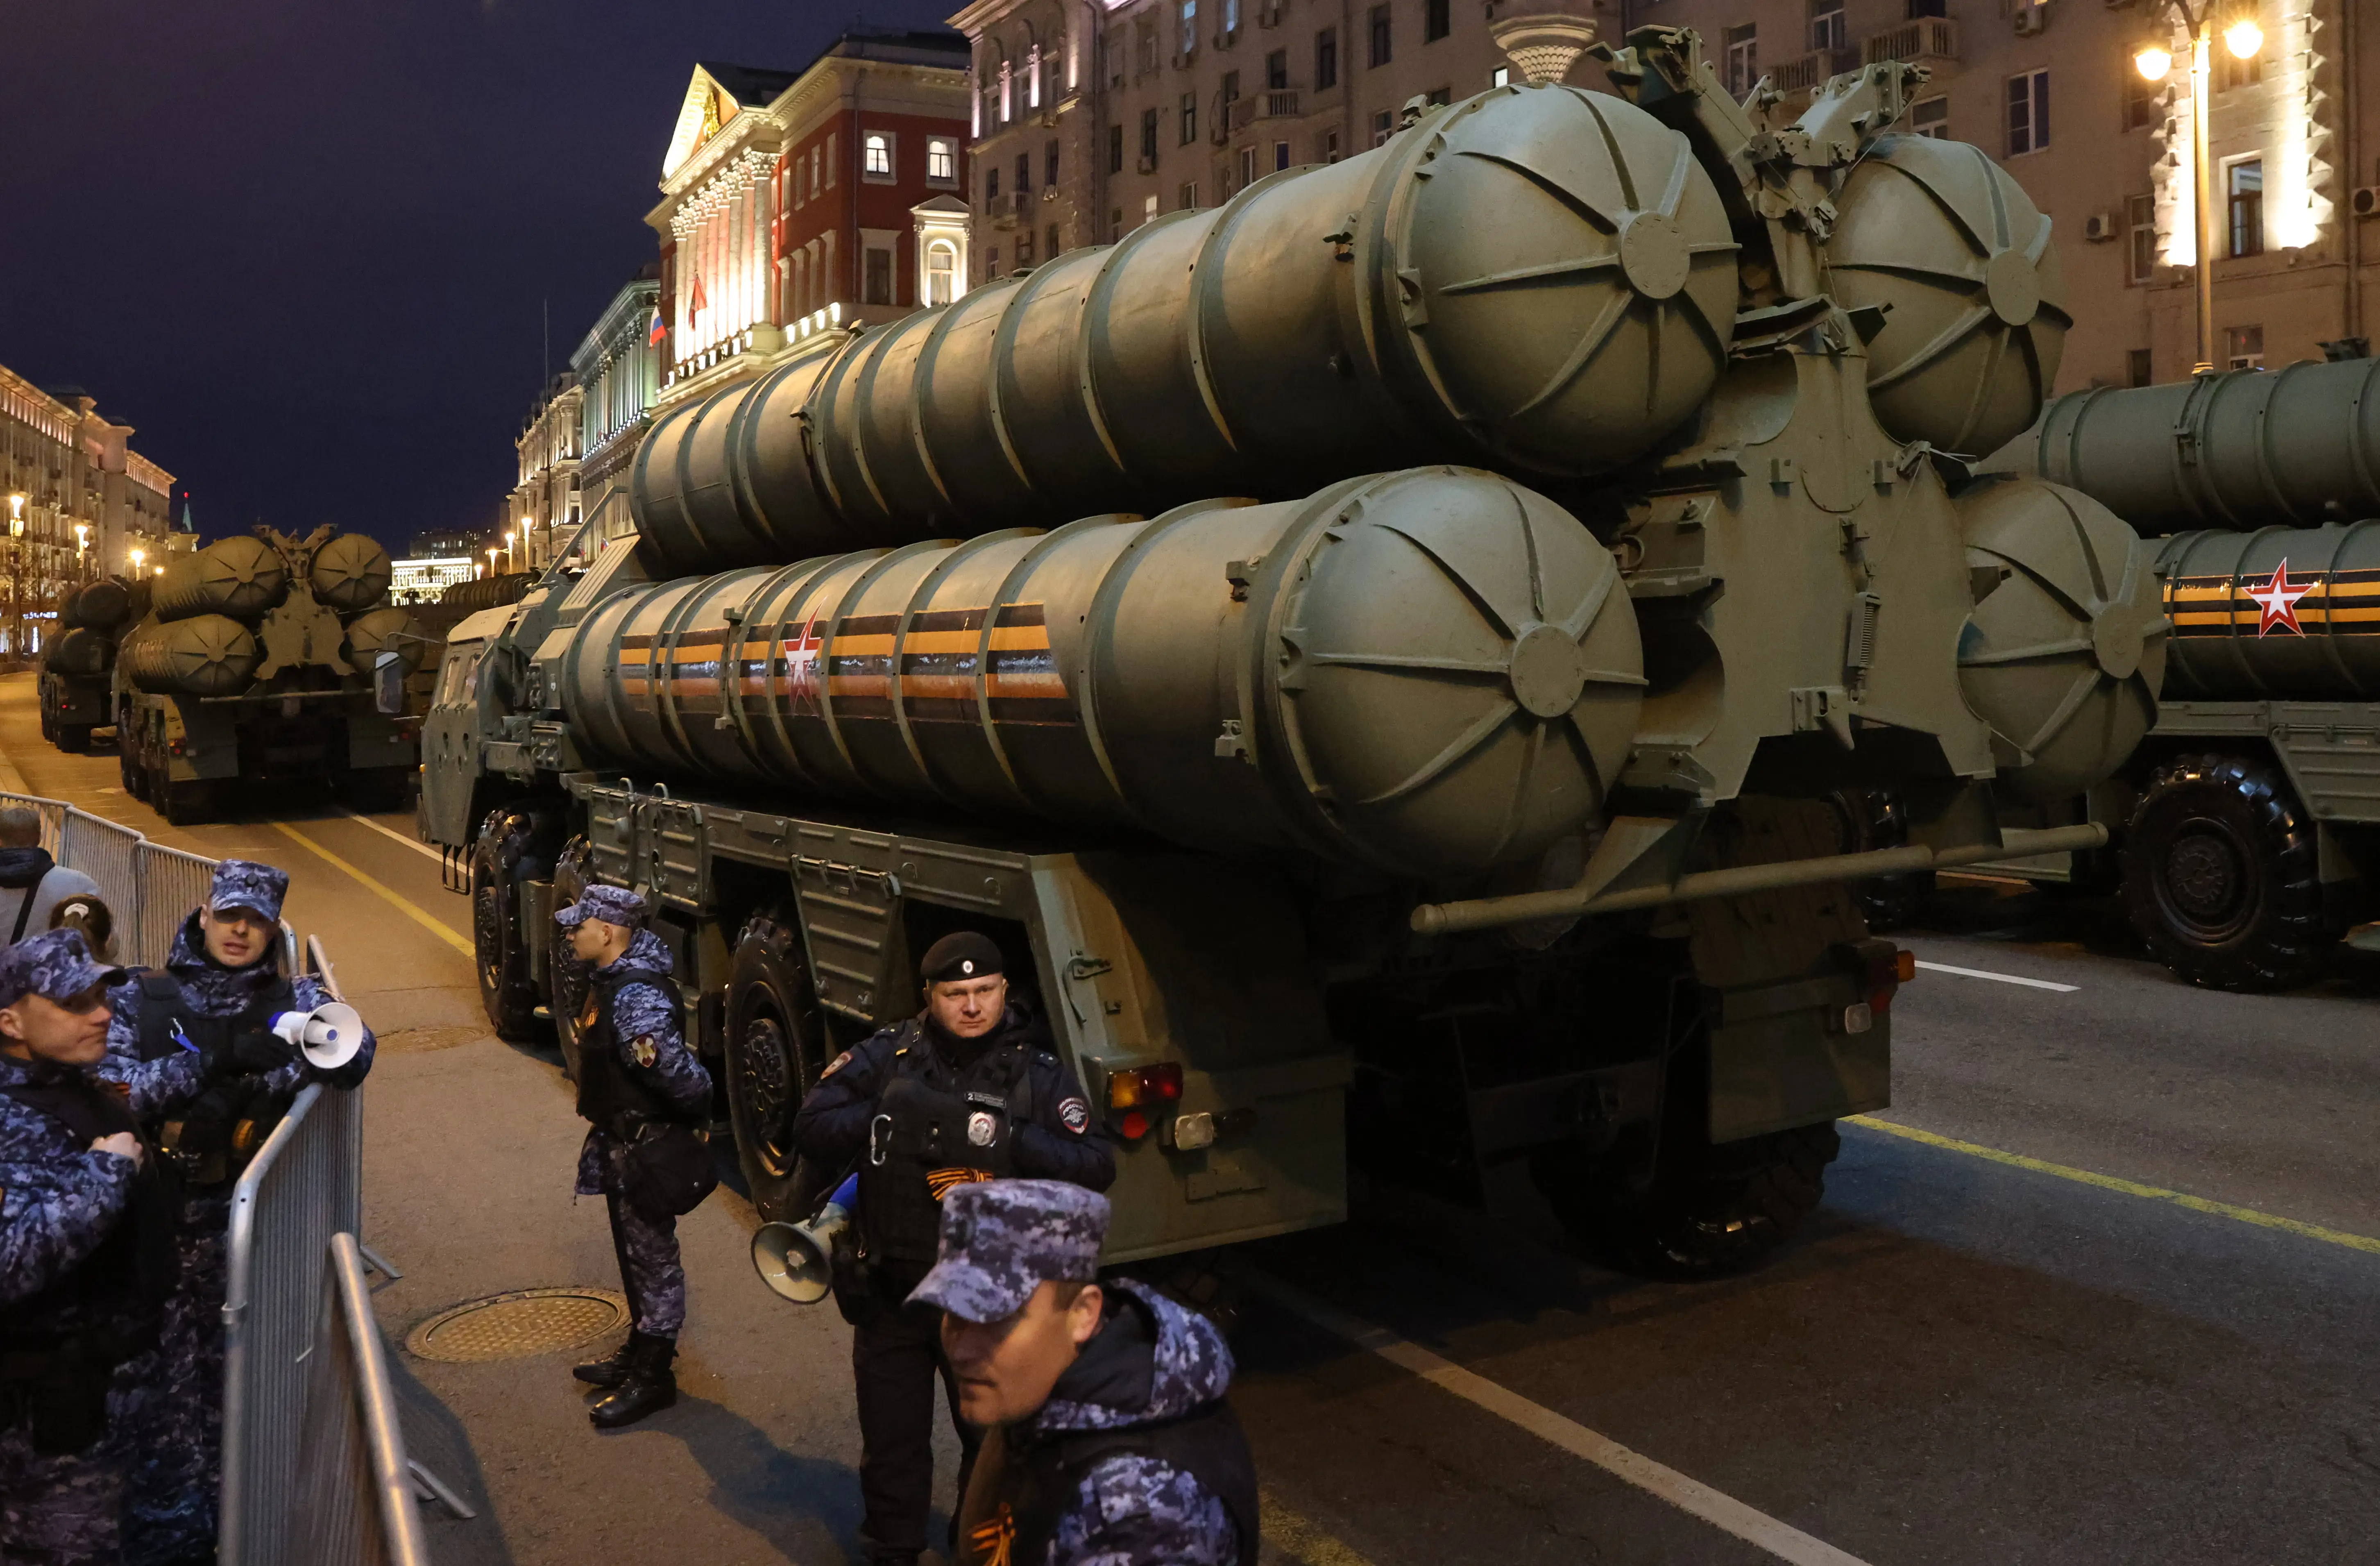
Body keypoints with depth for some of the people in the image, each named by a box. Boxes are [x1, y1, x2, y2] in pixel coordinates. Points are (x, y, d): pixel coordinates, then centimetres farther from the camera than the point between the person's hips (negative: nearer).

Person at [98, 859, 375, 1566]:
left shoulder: (292, 999, 7)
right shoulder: (142, 998, 8)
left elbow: (351, 1054, -10)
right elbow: (113, 1084, -6)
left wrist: (242, 1085, -21)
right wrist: (217, 1062, -16)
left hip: (253, 1211, 0)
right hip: (159, 1209, 0)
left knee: (236, 1368, 0)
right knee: (158, 1371, 0)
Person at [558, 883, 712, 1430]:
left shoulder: (636, 999, -29)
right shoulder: (612, 978, 5)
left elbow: (676, 1070, -33)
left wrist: (699, 1117, -16)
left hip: (647, 1145, -10)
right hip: (622, 1139, 10)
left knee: (652, 1257, 2)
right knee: (633, 1252, 22)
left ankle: (652, 1378, 13)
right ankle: (639, 1352, 37)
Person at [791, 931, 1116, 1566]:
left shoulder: (1038, 1073, -7)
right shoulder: (887, 1056, -5)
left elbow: (1096, 1167, -14)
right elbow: (812, 1132, -9)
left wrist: (1005, 1139, -27)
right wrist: (889, 1115, -23)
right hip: (890, 1294, 1)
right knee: (891, 1441, 17)